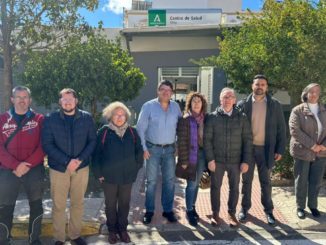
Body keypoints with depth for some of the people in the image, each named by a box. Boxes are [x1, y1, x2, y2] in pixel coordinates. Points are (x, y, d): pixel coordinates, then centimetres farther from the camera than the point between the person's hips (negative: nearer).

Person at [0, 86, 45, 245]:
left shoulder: (39, 119, 0)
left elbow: (43, 146, -6)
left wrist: (28, 165, -16)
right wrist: (15, 165, -15)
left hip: (34, 170, 0)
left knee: (36, 206, 11)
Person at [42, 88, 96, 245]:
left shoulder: (87, 118, -1)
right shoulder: (50, 119, -4)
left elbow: (92, 141, 0)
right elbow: (47, 144, -9)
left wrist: (80, 159, -15)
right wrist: (67, 161, -18)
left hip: (81, 167, 1)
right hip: (58, 168, -1)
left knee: (78, 203, 12)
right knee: (58, 205, 8)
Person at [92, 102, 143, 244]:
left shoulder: (132, 132, 0)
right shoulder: (104, 132, -8)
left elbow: (139, 151, 7)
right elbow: (96, 153, -6)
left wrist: (136, 168, 4)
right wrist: (98, 173, -7)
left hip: (127, 176, 2)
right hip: (109, 176, -2)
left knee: (124, 204, 15)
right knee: (110, 204, 14)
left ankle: (123, 229, 34)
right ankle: (112, 230, 33)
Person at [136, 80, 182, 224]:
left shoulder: (176, 106, 3)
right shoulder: (148, 106, -7)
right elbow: (140, 128, -7)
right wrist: (144, 148, -11)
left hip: (170, 149, 3)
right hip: (152, 148, -3)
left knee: (169, 180, 10)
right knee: (151, 181, 6)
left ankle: (168, 210, 25)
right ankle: (149, 211, 21)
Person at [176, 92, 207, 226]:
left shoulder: (205, 119, 4)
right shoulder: (185, 119, -9)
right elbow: (181, 141, -11)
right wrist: (184, 160, -13)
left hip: (202, 154, 5)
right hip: (191, 155, -4)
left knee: (196, 183, 14)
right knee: (191, 184, 1)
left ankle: (193, 207, 30)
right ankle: (189, 211, 17)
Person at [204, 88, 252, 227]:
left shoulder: (241, 117, 1)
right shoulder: (213, 117, -2)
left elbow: (247, 140, 1)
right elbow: (207, 139, -3)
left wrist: (246, 161, -4)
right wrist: (210, 159, -9)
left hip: (235, 161, 1)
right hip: (217, 160, -1)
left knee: (234, 188, 11)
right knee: (215, 187, 9)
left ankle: (232, 213, 29)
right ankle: (215, 214, 26)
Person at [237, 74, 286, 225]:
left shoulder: (275, 105, 2)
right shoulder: (243, 104, -1)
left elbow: (281, 128, 3)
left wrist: (280, 150, -3)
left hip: (266, 149, 0)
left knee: (266, 182, 11)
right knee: (247, 180, 11)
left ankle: (268, 210, 25)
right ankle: (244, 208, 25)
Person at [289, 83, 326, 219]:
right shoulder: (298, 110, -5)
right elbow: (294, 130, -15)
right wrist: (312, 145, -17)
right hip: (302, 152, -3)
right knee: (301, 181, 7)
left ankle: (313, 205, 31)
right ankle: (300, 207, 23)